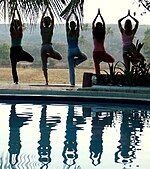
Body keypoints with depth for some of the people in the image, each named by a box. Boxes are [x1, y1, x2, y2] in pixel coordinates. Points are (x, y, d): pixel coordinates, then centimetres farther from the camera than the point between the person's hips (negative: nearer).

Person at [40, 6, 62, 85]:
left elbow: (42, 18, 14)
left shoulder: (42, 28, 5)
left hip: (43, 47, 2)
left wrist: (45, 10, 21)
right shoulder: (51, 28, 1)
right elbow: (53, 19, 9)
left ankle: (46, 81, -5)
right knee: (59, 57, 20)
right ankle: (48, 55, -5)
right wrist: (49, 10, 16)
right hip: (49, 47, -2)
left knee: (44, 66, 3)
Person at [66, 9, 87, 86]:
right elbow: (78, 21, 6)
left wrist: (71, 13, 12)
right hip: (76, 50, -1)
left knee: (71, 68, 4)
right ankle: (75, 62, 5)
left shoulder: (68, 32, -2)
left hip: (70, 51, 1)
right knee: (84, 57, 31)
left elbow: (66, 21, 6)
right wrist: (74, 13, 12)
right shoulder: (77, 32, -2)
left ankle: (72, 83, -2)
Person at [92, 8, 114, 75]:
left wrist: (97, 15, 11)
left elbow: (93, 23, 6)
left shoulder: (94, 33, -4)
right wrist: (100, 15, 15)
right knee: (111, 60, 23)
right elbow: (104, 23, 10)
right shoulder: (103, 33, -1)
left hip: (96, 52, 0)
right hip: (102, 52, 0)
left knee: (97, 66, 2)